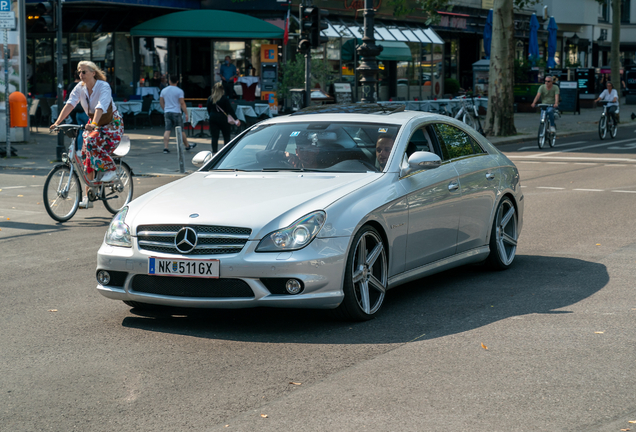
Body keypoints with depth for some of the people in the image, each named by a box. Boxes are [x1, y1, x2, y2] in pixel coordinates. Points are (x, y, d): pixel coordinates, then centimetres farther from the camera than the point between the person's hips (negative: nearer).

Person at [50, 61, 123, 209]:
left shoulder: (103, 87, -24)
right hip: (94, 123, 6)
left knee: (93, 142, -32)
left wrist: (94, 124, -55)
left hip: (112, 123, -6)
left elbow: (100, 107, -39)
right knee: (87, 156, -4)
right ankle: (88, 197, -1)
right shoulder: (80, 88, -7)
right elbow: (69, 104, -18)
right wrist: (57, 122, -31)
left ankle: (111, 170, -11)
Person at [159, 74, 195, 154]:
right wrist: (186, 113, -8)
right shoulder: (179, 91, -8)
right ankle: (187, 146, 21)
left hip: (167, 112, 4)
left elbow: (161, 102, 14)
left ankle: (165, 147, -10)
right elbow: (182, 103, -12)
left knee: (167, 130, 0)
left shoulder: (164, 90, 7)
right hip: (176, 112, -4)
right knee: (181, 130, 7)